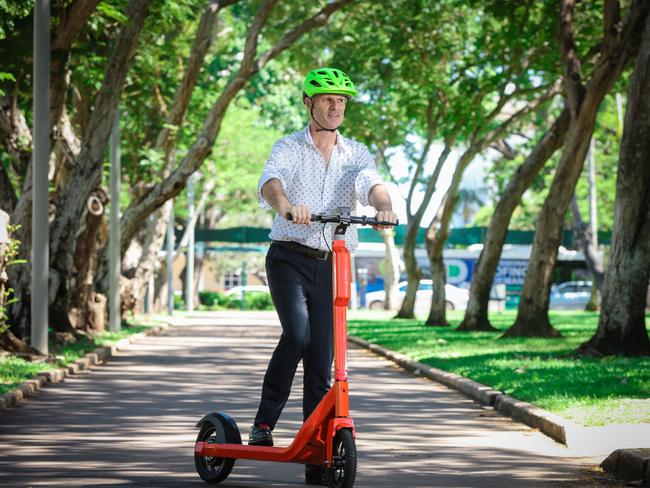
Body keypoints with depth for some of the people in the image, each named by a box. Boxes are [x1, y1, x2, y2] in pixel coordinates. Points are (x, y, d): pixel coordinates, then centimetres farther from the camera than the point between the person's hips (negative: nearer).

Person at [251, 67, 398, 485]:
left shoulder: (356, 154, 9)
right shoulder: (289, 149, 1)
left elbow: (371, 183, -12)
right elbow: (271, 183, -20)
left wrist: (384, 206, -36)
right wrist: (287, 205, -43)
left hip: (331, 264, 3)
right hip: (290, 258, -3)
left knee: (322, 354, 0)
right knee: (297, 333, -25)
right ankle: (264, 423, -11)